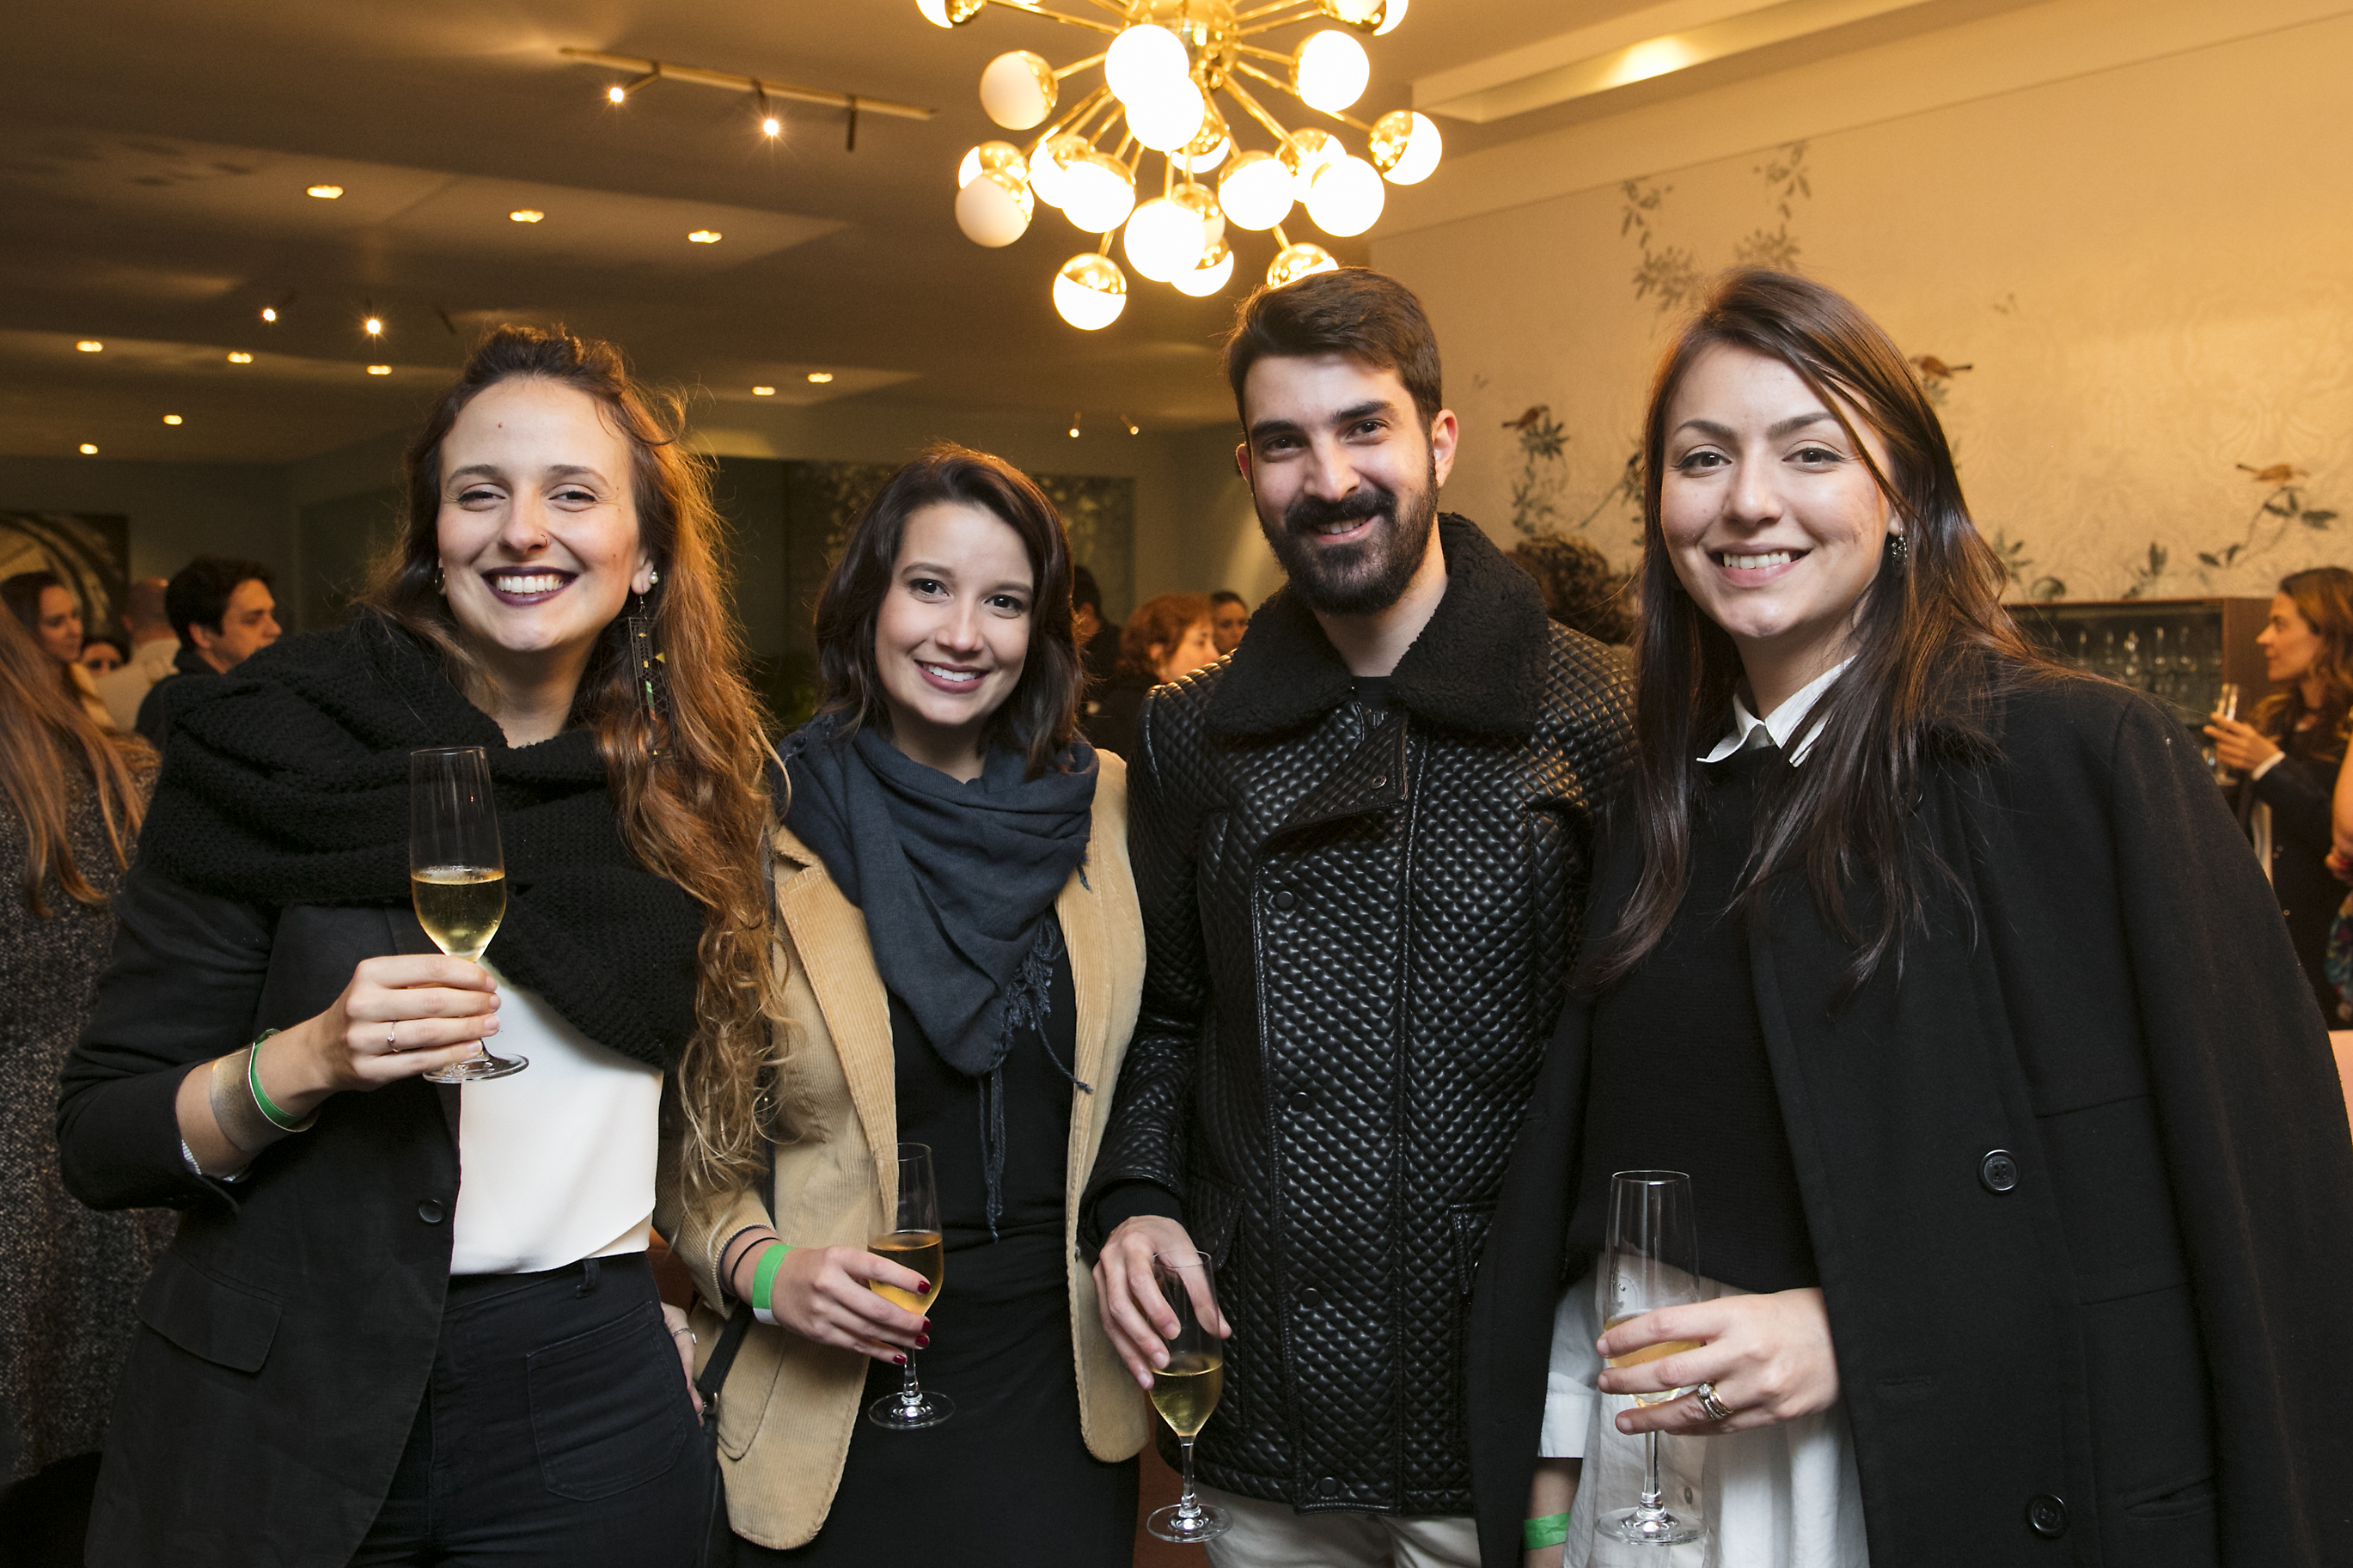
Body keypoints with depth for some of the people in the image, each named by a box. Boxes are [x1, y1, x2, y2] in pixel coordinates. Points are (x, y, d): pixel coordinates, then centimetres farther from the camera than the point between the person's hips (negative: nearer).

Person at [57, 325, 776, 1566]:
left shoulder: (690, 780, 1)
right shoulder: (272, 750, -8)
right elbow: (99, 1138, -7)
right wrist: (300, 1064, -23)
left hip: (595, 1403, 2)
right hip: (287, 1407, -2)